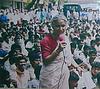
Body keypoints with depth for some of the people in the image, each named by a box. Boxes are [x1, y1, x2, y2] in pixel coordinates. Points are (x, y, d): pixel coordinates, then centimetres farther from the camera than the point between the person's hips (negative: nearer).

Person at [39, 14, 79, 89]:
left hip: (64, 74, 6)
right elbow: (45, 61, -17)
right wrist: (58, 50, -26)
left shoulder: (65, 38, 4)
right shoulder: (46, 40, -15)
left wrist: (77, 66, 8)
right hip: (51, 76, -6)